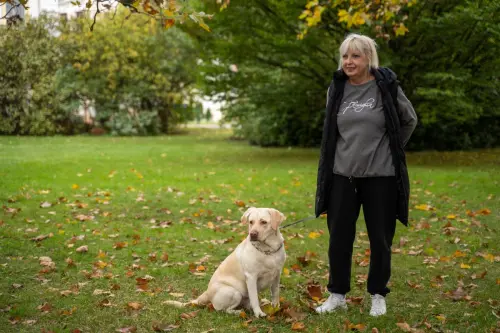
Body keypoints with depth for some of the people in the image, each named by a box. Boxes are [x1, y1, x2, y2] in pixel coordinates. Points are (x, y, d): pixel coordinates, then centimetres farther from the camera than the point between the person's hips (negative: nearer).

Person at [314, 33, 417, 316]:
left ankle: (378, 295, 24)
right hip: (343, 175, 3)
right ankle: (338, 295, 22)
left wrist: (391, 149, 7)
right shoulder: (337, 89, 3)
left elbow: (410, 121, 7)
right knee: (339, 237, 7)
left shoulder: (387, 86, -7)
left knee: (380, 238, 7)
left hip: (380, 176, -3)